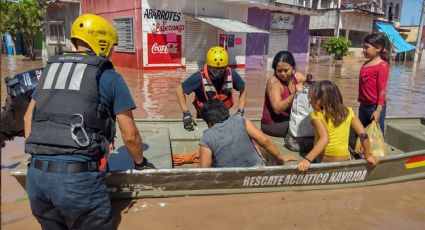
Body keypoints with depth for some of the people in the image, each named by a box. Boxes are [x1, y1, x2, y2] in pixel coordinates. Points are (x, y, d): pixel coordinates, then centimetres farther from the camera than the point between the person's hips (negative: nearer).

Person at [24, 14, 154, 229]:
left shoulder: (50, 68, 17)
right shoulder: (109, 77, 0)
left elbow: (28, 118, 24)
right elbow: (129, 135, 2)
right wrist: (140, 162, 18)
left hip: (35, 174, 6)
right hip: (78, 176, -6)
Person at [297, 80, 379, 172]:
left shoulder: (317, 115, -14)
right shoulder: (348, 111, -1)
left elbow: (324, 139, -28)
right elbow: (363, 135, -3)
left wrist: (307, 159, -34)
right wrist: (367, 155, 9)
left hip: (323, 162, -4)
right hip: (344, 160, 5)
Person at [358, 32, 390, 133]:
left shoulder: (382, 65, -13)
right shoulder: (366, 63, 9)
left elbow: (382, 89, -15)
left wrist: (378, 110, -18)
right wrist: (361, 101, 16)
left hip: (375, 106, -8)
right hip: (364, 105, 8)